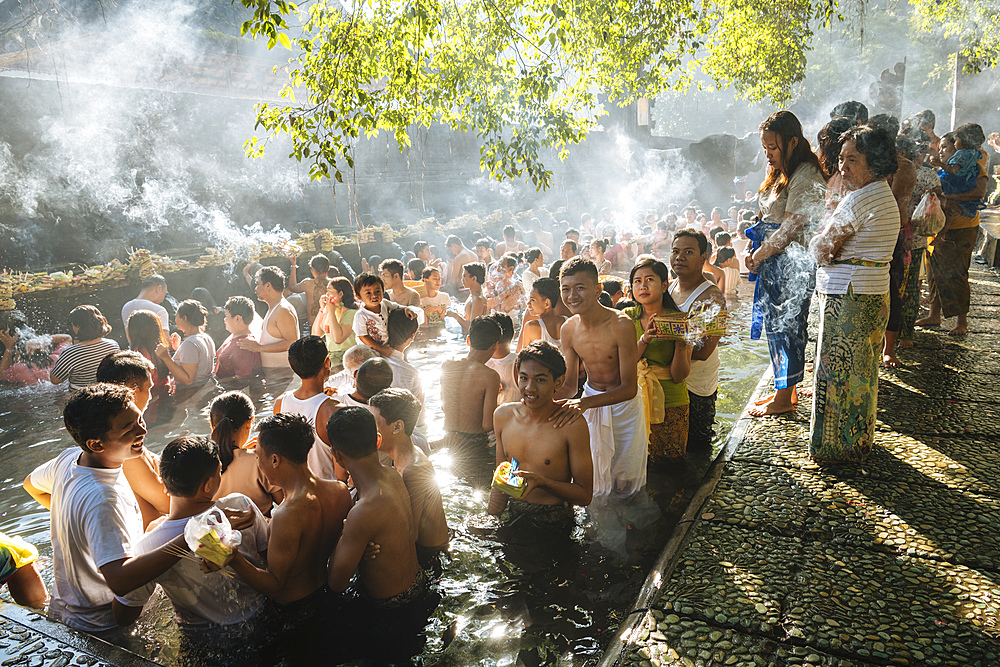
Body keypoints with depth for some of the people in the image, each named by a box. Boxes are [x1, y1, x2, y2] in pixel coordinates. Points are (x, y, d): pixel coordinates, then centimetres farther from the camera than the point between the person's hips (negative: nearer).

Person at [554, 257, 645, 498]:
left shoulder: (620, 324, -26)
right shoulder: (568, 329, -9)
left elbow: (629, 388, -27)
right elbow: (569, 386, -2)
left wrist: (584, 402, -41)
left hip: (624, 405, -4)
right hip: (591, 402, 4)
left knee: (625, 482, 6)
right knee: (590, 478, 9)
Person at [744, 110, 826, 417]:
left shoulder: (805, 178, -18)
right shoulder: (781, 172, 13)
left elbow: (789, 231, -21)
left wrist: (758, 256, -11)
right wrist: (758, 254, 4)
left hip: (793, 262, -9)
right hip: (775, 261, 9)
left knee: (786, 325, -1)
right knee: (776, 323, 14)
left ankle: (784, 397, 11)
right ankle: (785, 390, 26)